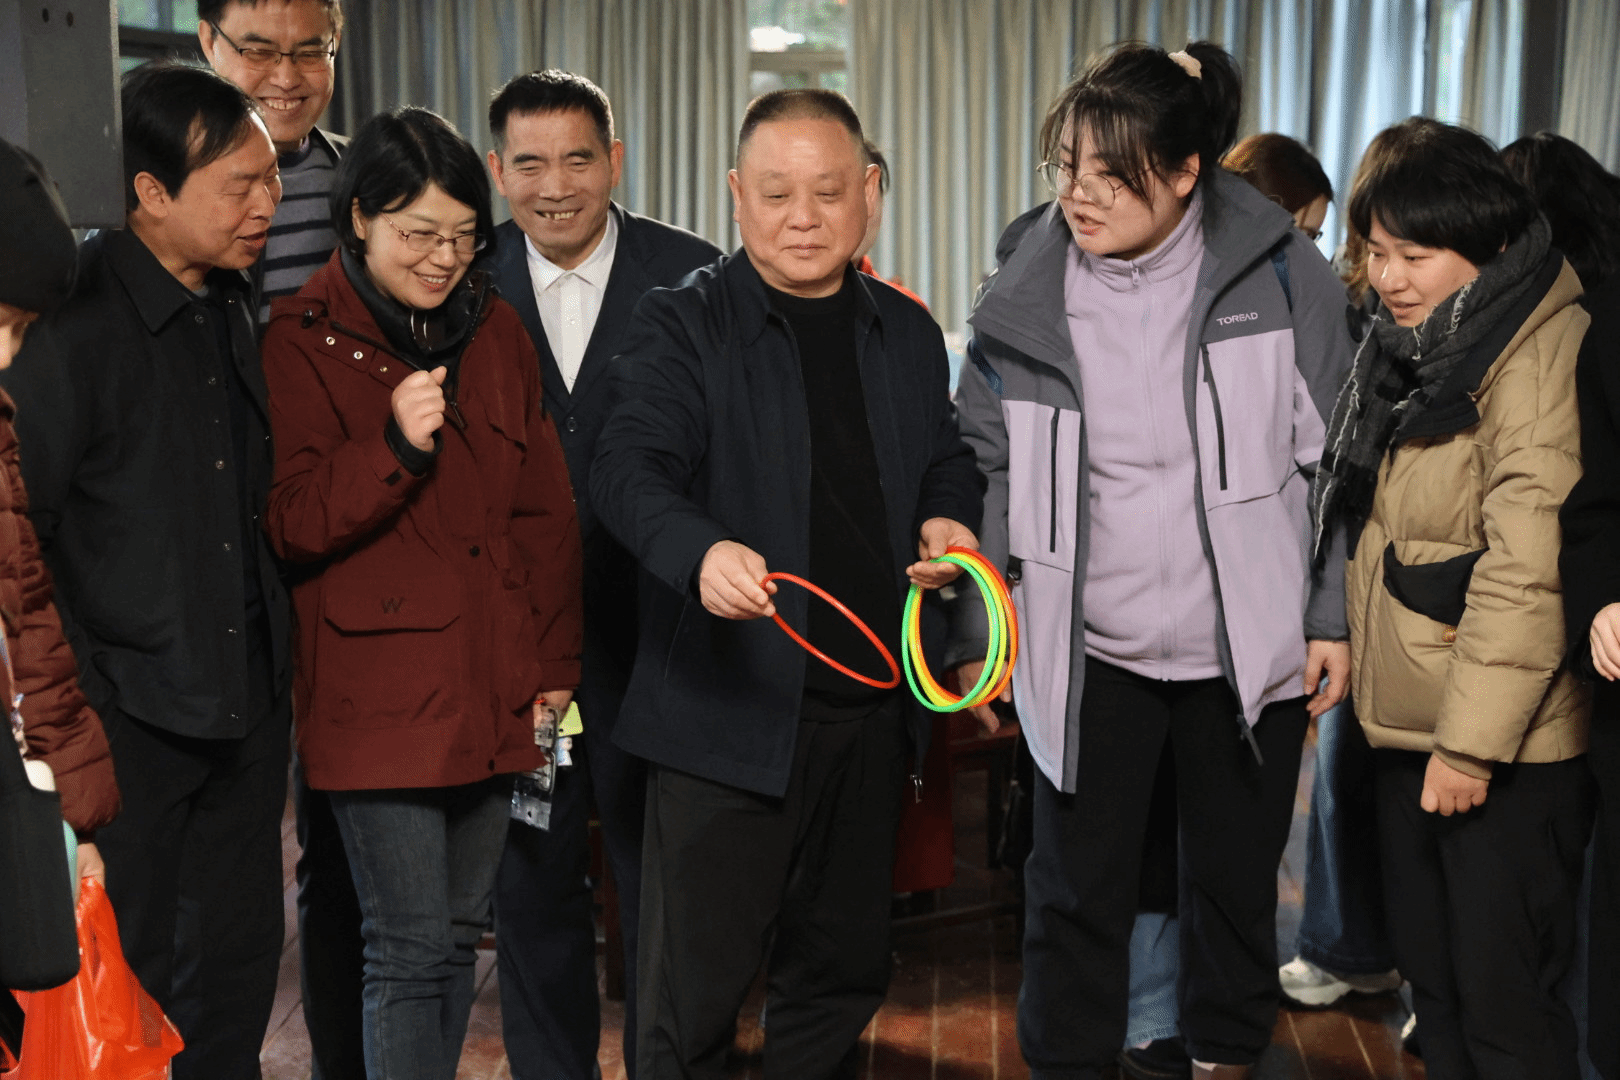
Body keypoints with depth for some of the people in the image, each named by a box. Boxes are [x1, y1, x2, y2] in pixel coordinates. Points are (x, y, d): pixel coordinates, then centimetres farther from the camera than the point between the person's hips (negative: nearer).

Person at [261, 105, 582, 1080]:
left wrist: (556, 662, 11)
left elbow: (547, 506, 14)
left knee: (462, 931, 15)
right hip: (379, 694, -5)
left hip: (495, 690, 5)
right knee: (413, 949, -3)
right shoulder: (303, 341, -4)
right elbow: (290, 524, -9)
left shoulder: (495, 329, 11)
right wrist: (396, 446, -24)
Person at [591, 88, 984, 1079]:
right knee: (694, 988, 0)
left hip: (872, 708, 5)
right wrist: (701, 552, -40)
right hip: (729, 703, -5)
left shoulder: (908, 333, 11)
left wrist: (949, 516, -2)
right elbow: (632, 468, -19)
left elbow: (947, 459, 22)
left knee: (843, 969, 19)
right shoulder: (683, 325, -6)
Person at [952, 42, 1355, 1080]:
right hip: (1087, 652, 0)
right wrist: (976, 633, 0)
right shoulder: (1023, 293, -5)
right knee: (1078, 885, 9)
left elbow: (1333, 459, 0)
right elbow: (986, 468, 2)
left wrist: (1334, 616, -2)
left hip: (1250, 646, 0)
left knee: (1238, 877, 16)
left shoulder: (1280, 276, -7)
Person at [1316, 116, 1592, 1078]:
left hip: (1506, 742, -9)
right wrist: (1345, 646, 12)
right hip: (1406, 721, 9)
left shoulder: (1543, 347, -16)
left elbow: (1530, 565, -22)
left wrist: (1474, 738, -22)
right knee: (1431, 976, 18)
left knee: (1505, 1000, -1)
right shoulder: (1412, 347, 13)